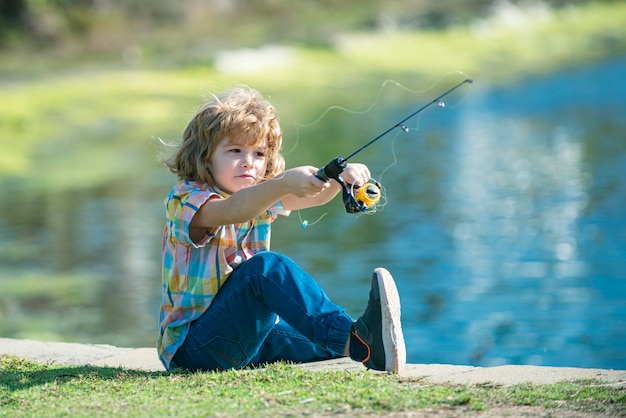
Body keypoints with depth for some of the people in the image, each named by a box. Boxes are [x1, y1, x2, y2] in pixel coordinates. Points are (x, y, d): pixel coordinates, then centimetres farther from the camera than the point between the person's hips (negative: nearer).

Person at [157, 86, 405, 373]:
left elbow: (313, 195, -8)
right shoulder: (184, 199, -11)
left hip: (248, 336, 8)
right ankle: (356, 338, -47)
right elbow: (232, 211, -34)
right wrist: (285, 183, -50)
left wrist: (342, 177, -30)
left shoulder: (259, 197, 11)